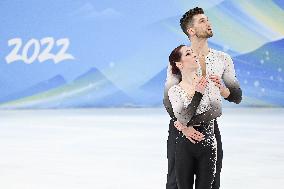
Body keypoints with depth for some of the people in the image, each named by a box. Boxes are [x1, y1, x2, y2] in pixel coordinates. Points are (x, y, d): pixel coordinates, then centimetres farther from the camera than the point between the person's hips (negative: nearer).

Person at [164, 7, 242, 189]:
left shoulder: (223, 59, 5)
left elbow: (237, 97, 3)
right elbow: (169, 98, -9)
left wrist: (224, 90, -20)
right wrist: (182, 125, -24)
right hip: (181, 126, -2)